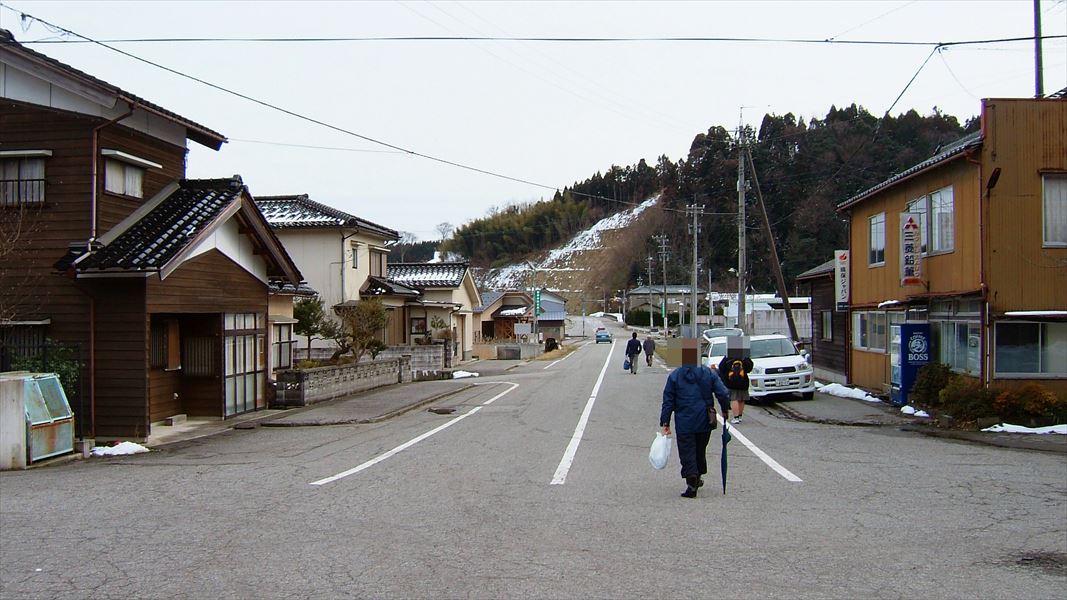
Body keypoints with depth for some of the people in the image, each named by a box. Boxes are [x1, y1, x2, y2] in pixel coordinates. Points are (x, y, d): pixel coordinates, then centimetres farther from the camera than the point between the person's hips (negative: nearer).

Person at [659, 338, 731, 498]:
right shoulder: (709, 373, -1)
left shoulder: (674, 376, -4)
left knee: (687, 453, 1)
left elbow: (668, 401, -4)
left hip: (684, 423, -3)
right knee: (700, 451, 21)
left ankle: (692, 484, -12)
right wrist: (725, 411, 13)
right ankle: (697, 478, 36)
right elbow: (723, 393, -3)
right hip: (704, 422, 3)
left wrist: (665, 422, -1)